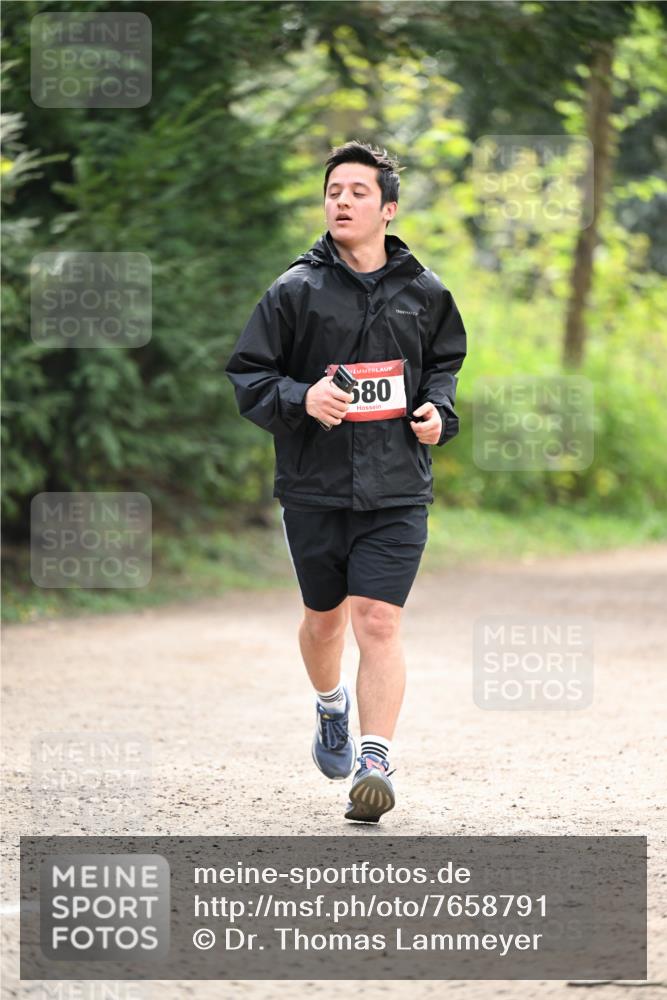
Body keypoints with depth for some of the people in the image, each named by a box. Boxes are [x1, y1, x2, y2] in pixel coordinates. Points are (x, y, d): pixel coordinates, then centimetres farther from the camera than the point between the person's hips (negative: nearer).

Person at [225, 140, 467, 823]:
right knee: (325, 616, 16)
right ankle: (331, 709, 47)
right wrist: (300, 398, -17)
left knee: (378, 622, -11)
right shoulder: (295, 291, -2)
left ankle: (375, 763, -12)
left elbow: (445, 360, 22)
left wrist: (438, 409, 2)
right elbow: (246, 376, 1)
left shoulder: (423, 293, 4)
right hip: (314, 488, 1)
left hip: (396, 490, -1)